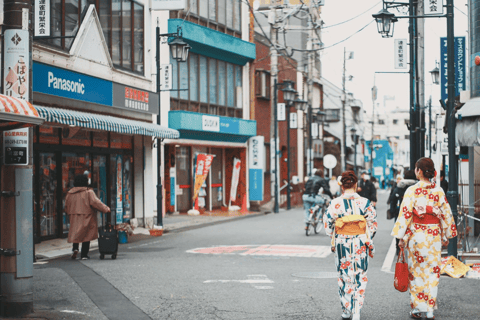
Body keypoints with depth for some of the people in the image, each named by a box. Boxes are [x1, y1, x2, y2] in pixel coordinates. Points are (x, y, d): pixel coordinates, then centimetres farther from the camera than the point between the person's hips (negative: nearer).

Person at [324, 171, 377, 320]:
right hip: (360, 244, 0)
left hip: (342, 245, 0)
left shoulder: (335, 203, -8)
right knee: (360, 277, 10)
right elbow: (373, 224, -1)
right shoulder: (365, 203, -7)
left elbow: (328, 224, 0)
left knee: (344, 277, 14)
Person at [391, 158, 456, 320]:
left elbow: (405, 214, -11)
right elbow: (446, 214, 4)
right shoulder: (438, 191, 0)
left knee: (416, 272, 8)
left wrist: (401, 237, -5)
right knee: (433, 272, 8)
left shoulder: (412, 191, -10)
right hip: (434, 236, 3)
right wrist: (446, 236, 14)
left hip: (416, 236, -3)